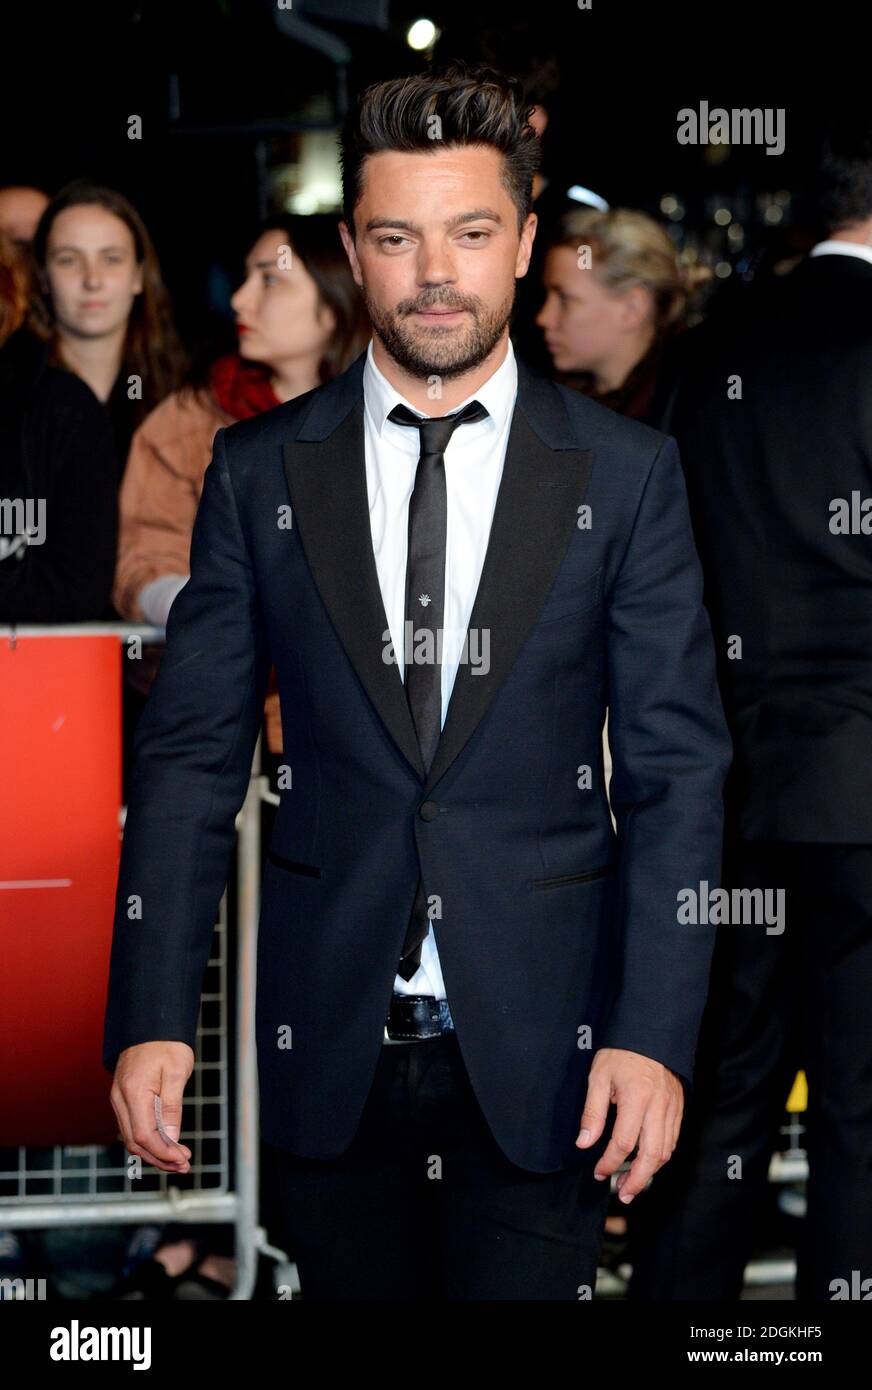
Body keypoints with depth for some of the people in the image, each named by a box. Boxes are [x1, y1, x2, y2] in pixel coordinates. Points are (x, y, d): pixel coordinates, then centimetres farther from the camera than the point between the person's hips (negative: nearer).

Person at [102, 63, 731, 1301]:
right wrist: (151, 1017, -5)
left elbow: (678, 770, -1)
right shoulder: (259, 472, 3)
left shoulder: (626, 474, 0)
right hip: (329, 1051, 1)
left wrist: (655, 1033, -10)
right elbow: (190, 755, 3)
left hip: (540, 1053, -1)